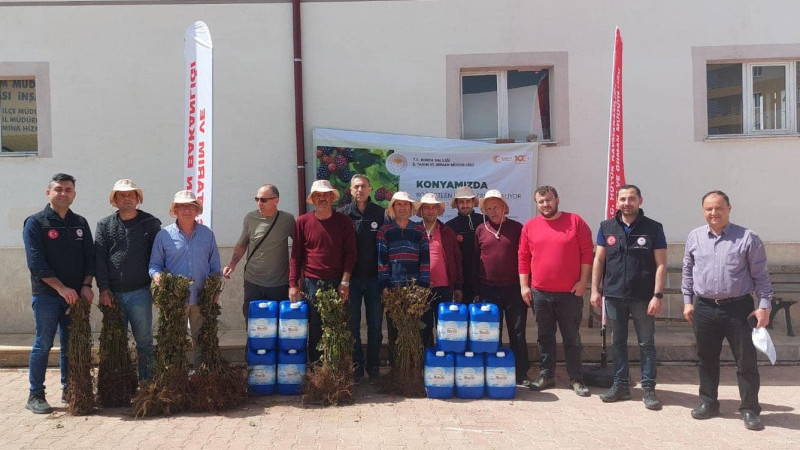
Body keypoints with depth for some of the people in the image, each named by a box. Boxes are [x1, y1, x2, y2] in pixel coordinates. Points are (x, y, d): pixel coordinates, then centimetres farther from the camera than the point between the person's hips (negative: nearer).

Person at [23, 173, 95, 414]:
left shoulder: (80, 223, 11)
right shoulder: (35, 223, -4)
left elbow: (89, 256, 9)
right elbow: (36, 262, -11)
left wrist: (86, 285, -6)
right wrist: (61, 288, -18)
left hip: (75, 295, 4)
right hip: (46, 295, -4)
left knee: (72, 344, 9)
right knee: (43, 344, 0)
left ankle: (69, 390, 21)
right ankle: (35, 395, 10)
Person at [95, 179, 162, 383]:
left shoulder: (150, 223, 4)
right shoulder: (105, 225, 8)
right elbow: (99, 259, 3)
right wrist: (103, 289, -5)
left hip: (140, 292, -2)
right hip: (113, 293, 2)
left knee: (144, 340, 4)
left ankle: (146, 381, 13)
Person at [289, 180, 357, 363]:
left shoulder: (344, 221, 3)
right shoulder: (303, 221, 4)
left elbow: (350, 253, 3)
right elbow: (295, 255, 5)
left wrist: (345, 281, -4)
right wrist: (293, 284, -1)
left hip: (337, 283, 0)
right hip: (311, 284, 0)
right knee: (314, 329, 4)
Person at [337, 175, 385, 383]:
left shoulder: (380, 213, 3)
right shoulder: (343, 214, 1)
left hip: (374, 277, 1)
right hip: (352, 278, 0)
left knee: (375, 325, 8)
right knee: (352, 325, 6)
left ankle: (373, 366, 20)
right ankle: (356, 366, 18)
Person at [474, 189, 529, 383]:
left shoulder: (517, 228, 3)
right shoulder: (480, 230, 7)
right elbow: (475, 260, 9)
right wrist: (476, 288, 6)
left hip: (514, 289, -1)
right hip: (488, 290, 2)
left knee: (517, 333, 4)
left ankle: (521, 373, 13)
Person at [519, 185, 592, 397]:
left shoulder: (575, 221, -1)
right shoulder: (530, 226, 5)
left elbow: (586, 252, -1)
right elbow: (523, 257, 7)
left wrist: (583, 280, -6)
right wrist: (524, 285, 3)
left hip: (570, 292, -2)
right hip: (539, 292, 2)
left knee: (572, 337, 6)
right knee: (545, 336, 12)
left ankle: (576, 379, 17)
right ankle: (546, 375, 23)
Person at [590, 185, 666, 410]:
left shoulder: (653, 228, -2)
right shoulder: (607, 227, 5)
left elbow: (661, 265, -4)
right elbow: (599, 260, 8)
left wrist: (657, 295, -10)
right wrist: (595, 290, 2)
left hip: (643, 298, -2)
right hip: (614, 296, 3)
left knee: (647, 344, 5)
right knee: (618, 342, 12)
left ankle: (648, 388, 14)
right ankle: (620, 385, 23)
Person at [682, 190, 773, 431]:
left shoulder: (747, 238, -4)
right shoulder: (694, 237, 6)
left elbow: (761, 276, -2)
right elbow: (688, 272, 13)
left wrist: (764, 306, -6)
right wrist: (687, 301, 9)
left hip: (739, 308, -3)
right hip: (704, 309, 3)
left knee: (746, 360, 2)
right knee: (706, 359, 12)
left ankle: (749, 409, 13)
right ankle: (708, 403, 26)